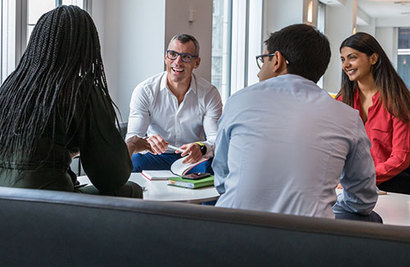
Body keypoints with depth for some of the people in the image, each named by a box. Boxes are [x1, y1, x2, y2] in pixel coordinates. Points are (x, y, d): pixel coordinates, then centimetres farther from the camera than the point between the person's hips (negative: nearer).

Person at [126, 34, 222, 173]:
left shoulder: (209, 93, -5)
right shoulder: (144, 91, -7)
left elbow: (216, 139, -11)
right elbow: (132, 138, -13)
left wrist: (201, 148, -37)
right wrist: (146, 142, -39)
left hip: (192, 160, 0)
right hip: (156, 157, 0)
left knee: (209, 165, -34)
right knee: (133, 162, -33)